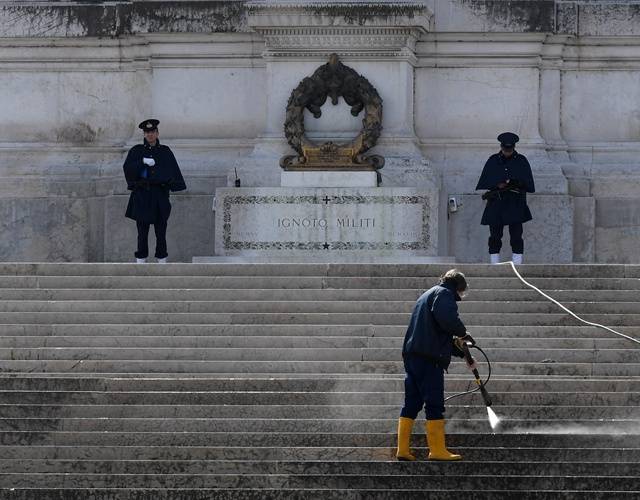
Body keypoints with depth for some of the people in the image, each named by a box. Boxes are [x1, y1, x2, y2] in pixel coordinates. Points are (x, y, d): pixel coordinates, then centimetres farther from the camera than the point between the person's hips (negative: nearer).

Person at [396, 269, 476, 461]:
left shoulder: (427, 295, 31)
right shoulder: (444, 293, -1)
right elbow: (447, 318, -22)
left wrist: (463, 354, 33)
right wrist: (464, 333, -5)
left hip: (411, 355, 9)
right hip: (429, 358, -9)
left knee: (411, 404, 10)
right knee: (435, 404, -6)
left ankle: (403, 449, 8)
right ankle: (437, 450, -6)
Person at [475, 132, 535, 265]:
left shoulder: (521, 161, 6)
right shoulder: (493, 161, 9)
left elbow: (528, 183, 2)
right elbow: (485, 181, 5)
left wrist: (516, 183, -17)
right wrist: (498, 185, -13)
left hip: (515, 204, -1)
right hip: (496, 203, 2)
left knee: (516, 236, -6)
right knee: (495, 236, 1)